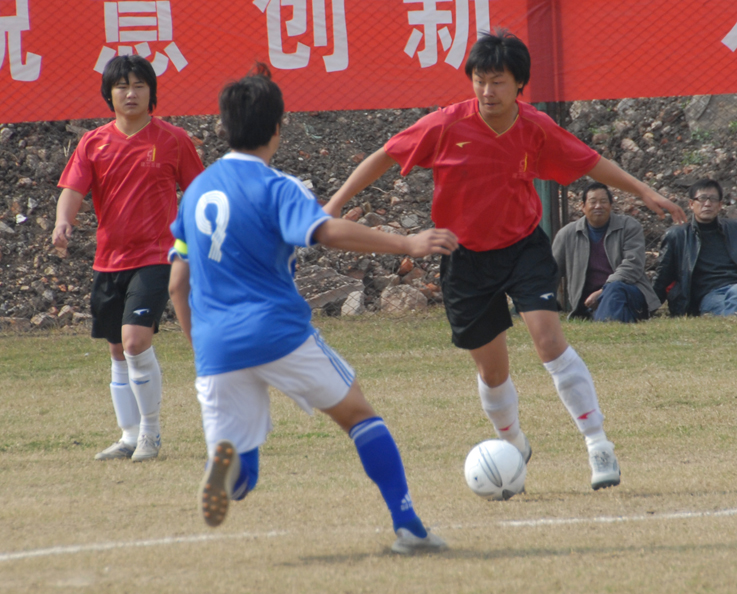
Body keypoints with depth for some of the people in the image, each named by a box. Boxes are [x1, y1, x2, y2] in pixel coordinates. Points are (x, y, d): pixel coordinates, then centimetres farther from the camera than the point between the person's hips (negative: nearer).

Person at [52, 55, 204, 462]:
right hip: (108, 260, 5)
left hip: (154, 257, -5)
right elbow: (72, 190, -3)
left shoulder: (173, 140, -1)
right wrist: (63, 222, -24)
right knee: (118, 352, 11)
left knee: (136, 341, -19)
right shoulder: (93, 143, 5)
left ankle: (151, 431, -4)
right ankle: (130, 438, 22)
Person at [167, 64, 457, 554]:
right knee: (358, 413, 16)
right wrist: (406, 245, -27)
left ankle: (225, 459, -30)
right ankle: (408, 527, 9)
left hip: (216, 347, 4)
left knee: (239, 476, 8)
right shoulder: (275, 187, -5)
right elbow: (327, 231, -23)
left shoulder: (197, 191, 16)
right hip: (278, 331, -4)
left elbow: (178, 283, 18)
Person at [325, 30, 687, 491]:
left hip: (525, 246, 0)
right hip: (468, 258, 0)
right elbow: (385, 158, -5)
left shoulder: (537, 129, -10)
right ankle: (515, 447, 35)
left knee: (550, 338, -20)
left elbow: (590, 163, 5)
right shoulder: (447, 126, -15)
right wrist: (336, 203, -9)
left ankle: (599, 445, -15)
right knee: (492, 370, 7)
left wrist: (645, 193, 3)